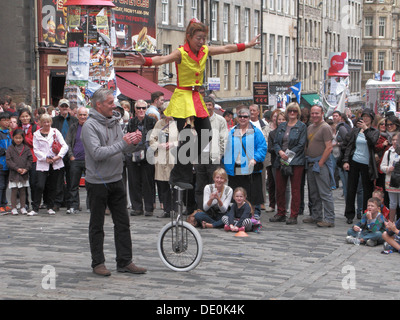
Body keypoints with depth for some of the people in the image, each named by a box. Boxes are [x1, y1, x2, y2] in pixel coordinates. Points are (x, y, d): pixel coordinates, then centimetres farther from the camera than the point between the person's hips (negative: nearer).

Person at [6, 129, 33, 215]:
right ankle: (13, 208, 7)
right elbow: (8, 161, -6)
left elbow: (30, 159, 5)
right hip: (14, 174, -2)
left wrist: (26, 169, -10)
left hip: (24, 174, 2)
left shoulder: (26, 148, 5)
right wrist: (17, 168, -14)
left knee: (23, 191, 8)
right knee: (14, 191, 1)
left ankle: (23, 207, 15)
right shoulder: (10, 149, -1)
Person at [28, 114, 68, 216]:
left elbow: (65, 146, 0)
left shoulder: (55, 132, 6)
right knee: (40, 186, -12)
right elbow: (36, 150, 1)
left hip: (56, 164, 1)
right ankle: (35, 208, -4)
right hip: (42, 164, -1)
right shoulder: (36, 134, 6)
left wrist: (58, 156, -14)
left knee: (53, 186, 8)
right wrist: (45, 158, -13)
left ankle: (50, 207, 21)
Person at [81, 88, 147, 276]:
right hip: (97, 182, -7)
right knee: (97, 225, 5)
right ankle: (98, 263, 14)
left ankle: (125, 262, 14)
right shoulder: (90, 125, -13)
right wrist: (123, 143, -25)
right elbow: (97, 153, -24)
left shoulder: (115, 121, 10)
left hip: (116, 180, 7)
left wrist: (133, 142, -8)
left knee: (123, 223, 7)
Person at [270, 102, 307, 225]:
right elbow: (275, 142, 11)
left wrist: (288, 154, -13)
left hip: (296, 161, -5)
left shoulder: (302, 127, 1)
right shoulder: (281, 126, 15)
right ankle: (281, 213, 18)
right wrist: (280, 151, -9)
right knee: (280, 189, 6)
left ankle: (293, 216, 2)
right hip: (281, 160, 5)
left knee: (295, 189, -3)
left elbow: (301, 145, -6)